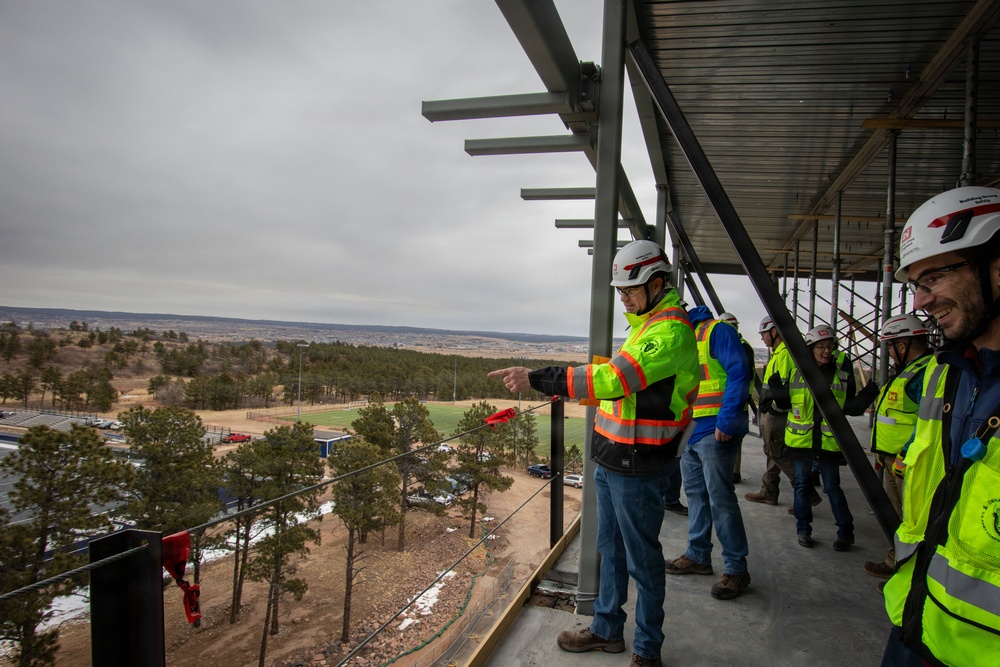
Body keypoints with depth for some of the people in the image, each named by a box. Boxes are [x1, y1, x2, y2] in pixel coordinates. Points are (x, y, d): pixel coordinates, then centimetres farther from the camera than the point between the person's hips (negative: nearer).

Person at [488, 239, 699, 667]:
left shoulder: (669, 332, -20)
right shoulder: (644, 324, 13)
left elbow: (614, 378, -30)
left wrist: (536, 380, -31)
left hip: (636, 468, -10)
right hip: (610, 459, 10)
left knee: (642, 560, 5)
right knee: (610, 550, 20)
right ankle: (607, 630, 37)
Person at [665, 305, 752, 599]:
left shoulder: (716, 331, -11)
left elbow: (739, 373, -20)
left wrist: (726, 420, -24)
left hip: (714, 431, -9)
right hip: (688, 430, 9)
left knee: (720, 498, -6)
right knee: (695, 494, 16)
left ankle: (736, 569, 5)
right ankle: (698, 556, 28)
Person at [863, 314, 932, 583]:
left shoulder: (928, 373, -19)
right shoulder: (909, 371, 17)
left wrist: (905, 457, -25)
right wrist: (884, 454, 23)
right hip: (894, 461, 11)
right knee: (896, 517, 20)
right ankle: (896, 565, 34)